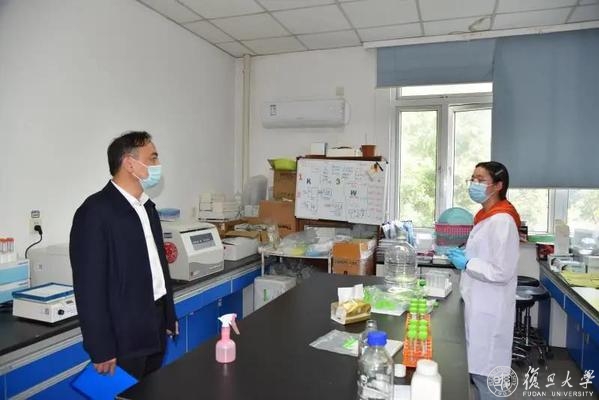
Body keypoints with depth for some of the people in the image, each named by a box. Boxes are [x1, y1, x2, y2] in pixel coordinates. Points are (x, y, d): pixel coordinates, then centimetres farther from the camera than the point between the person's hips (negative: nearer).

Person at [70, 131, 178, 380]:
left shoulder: (147, 207, 10)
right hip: (124, 337, -7)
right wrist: (101, 349, -16)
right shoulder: (95, 211, -16)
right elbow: (89, 286, -18)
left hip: (155, 328, 8)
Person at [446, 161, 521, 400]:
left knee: (484, 372, 3)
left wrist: (467, 263, -15)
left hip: (488, 309, -9)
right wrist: (463, 255, 6)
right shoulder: (486, 217, 10)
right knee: (478, 368, 20)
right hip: (479, 304, 9)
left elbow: (502, 272, -23)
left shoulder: (502, 221, -19)